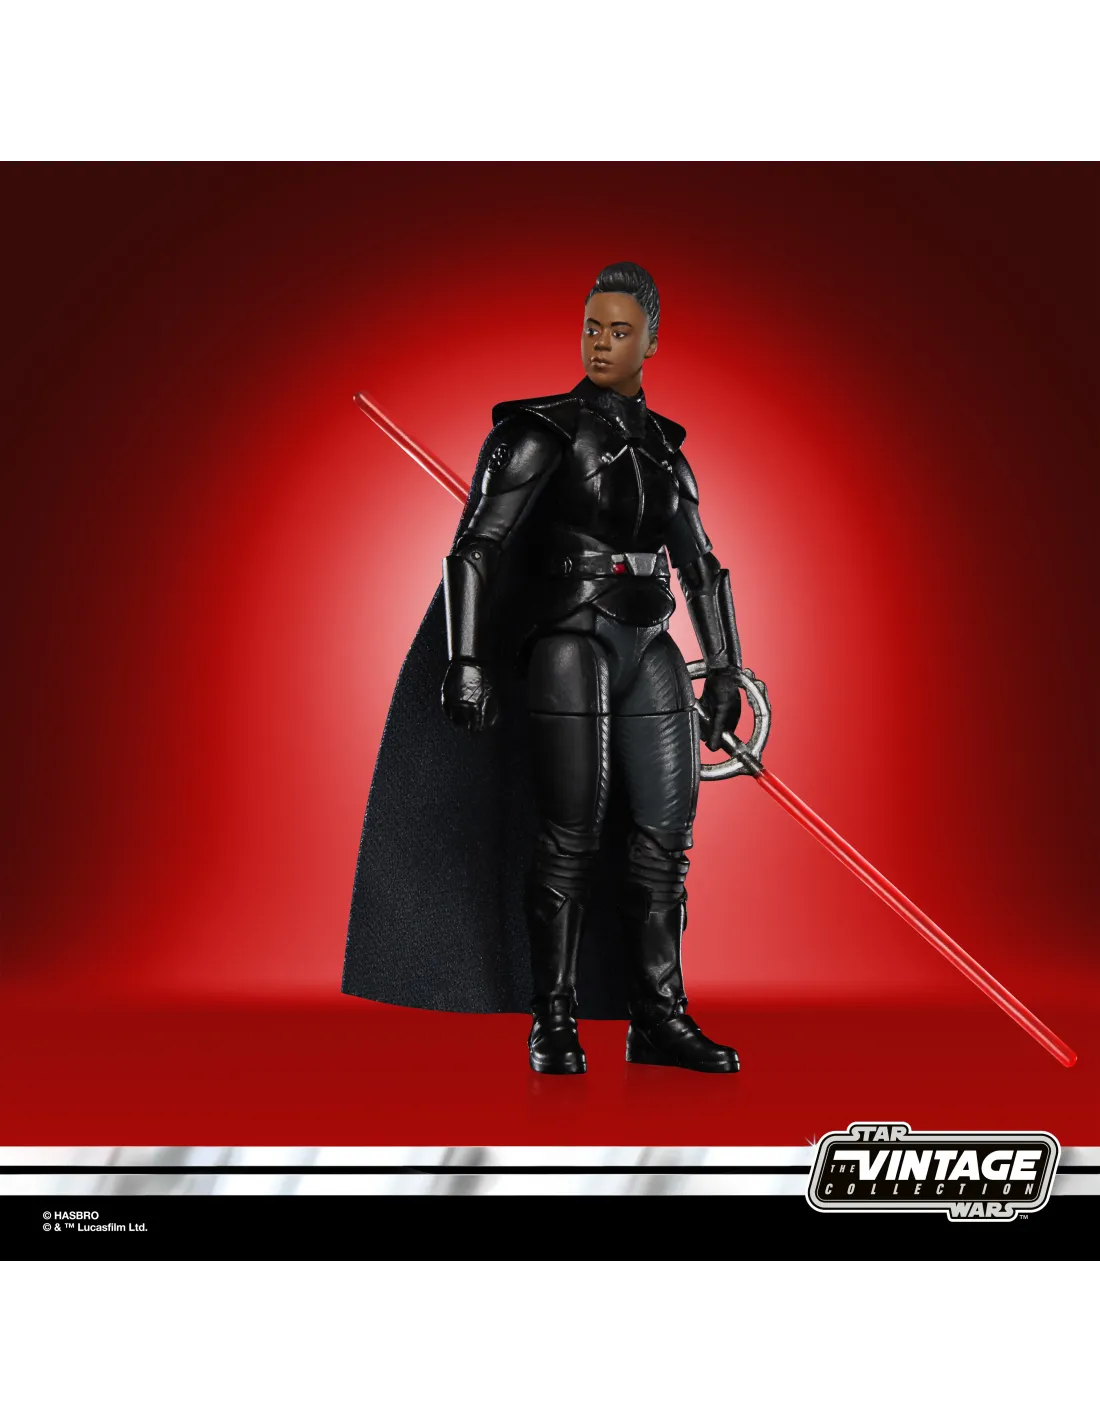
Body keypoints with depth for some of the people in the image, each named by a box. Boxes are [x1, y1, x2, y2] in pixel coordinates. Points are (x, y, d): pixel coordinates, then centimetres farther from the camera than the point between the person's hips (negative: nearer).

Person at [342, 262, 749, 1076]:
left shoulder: (664, 446, 16)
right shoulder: (545, 430, -2)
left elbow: (702, 569, 20)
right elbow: (477, 546, -9)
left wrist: (725, 670, 15)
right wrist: (466, 660, -18)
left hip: (648, 653, 6)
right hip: (569, 647, -6)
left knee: (664, 834, 4)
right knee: (570, 835, -5)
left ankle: (658, 1018, 14)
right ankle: (554, 1021, 8)